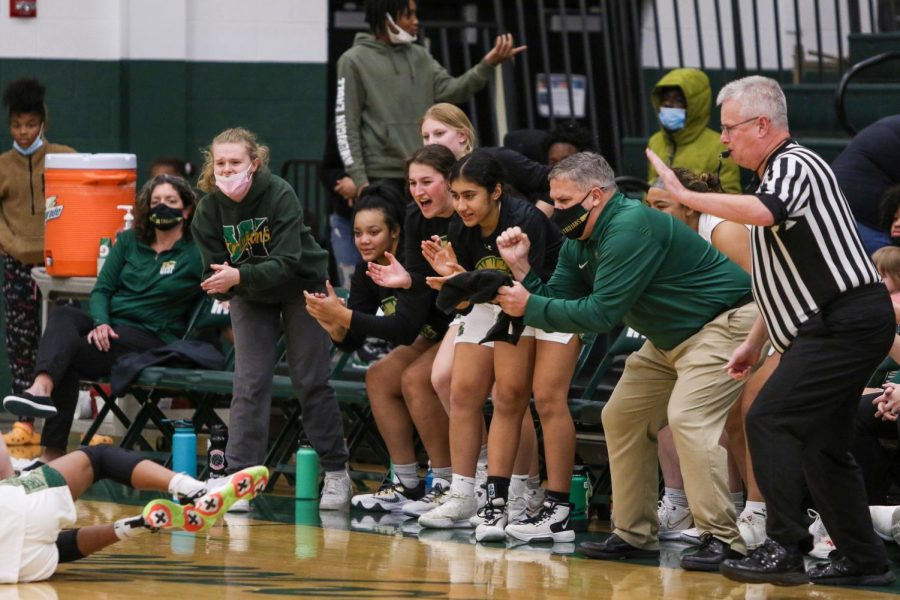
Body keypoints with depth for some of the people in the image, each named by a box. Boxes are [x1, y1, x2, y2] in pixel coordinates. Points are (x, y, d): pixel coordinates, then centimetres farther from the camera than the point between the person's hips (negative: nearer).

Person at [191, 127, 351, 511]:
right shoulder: (210, 208, -16)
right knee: (249, 384, -7)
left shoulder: (280, 195, -27)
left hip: (301, 288, -3)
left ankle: (336, 472, 11)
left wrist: (239, 276, -45)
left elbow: (287, 264, -32)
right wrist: (221, 283, -34)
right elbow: (213, 268, -10)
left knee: (311, 381, 0)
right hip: (250, 297, 3)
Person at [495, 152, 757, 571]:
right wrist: (521, 270, -8)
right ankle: (635, 534, 16)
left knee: (687, 417, -25)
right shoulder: (579, 242, 6)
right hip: (671, 340, 11)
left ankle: (722, 538, -23)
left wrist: (530, 307, -22)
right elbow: (557, 300, 6)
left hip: (723, 324, -11)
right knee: (622, 417, 10)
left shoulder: (631, 227, -26)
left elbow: (602, 313, -28)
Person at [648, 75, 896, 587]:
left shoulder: (794, 166, -11)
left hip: (843, 326, -11)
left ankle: (785, 549, -15)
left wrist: (686, 196, -27)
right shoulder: (777, 172, 21)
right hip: (841, 327, 11)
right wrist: (755, 343, 27)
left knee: (769, 421, -14)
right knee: (822, 443, 13)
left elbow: (763, 212, -36)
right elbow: (783, 278, 27)